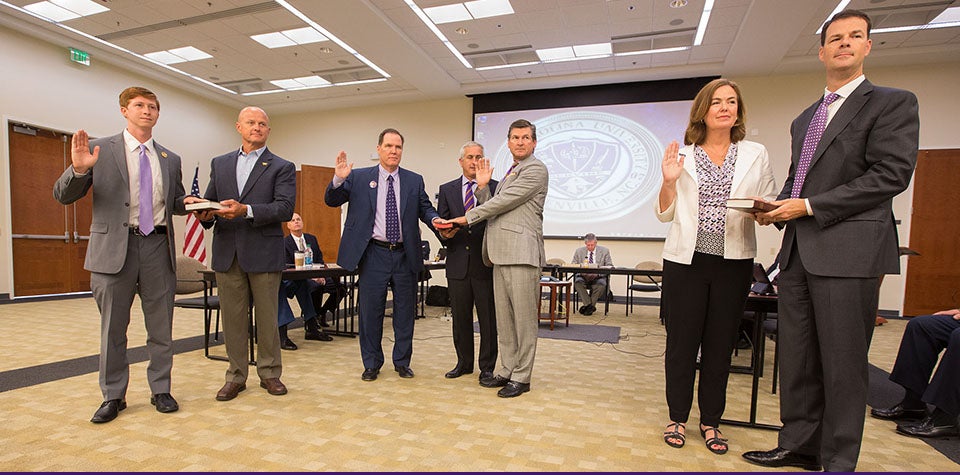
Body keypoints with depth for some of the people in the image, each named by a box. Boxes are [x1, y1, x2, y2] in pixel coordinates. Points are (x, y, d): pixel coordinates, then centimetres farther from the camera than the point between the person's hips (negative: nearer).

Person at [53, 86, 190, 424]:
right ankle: (113, 396, 23)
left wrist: (189, 203, -2)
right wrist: (78, 168, -20)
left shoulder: (170, 159, 12)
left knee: (161, 326, 8)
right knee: (112, 328, 8)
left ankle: (160, 390, 21)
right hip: (114, 247, -2)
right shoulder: (99, 149, 3)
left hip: (158, 247, 2)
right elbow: (63, 195, 0)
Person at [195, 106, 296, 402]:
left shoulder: (282, 167, 2)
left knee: (267, 318, 5)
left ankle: (269, 373, 20)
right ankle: (236, 376, 23)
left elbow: (285, 208, -11)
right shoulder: (219, 164, 16)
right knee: (233, 318, 10)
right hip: (227, 252, 4)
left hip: (264, 253, -3)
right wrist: (204, 213, -8)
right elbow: (210, 199, 15)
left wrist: (246, 210, -23)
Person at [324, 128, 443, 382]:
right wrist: (338, 179, -19)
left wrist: (435, 219, -17)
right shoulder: (359, 178, 3)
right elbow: (331, 200, 0)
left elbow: (425, 208, 6)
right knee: (371, 310, 7)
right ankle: (371, 364, 24)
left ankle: (402, 362, 26)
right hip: (374, 254, -1)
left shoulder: (414, 180, 7)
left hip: (405, 255, 2)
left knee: (405, 310, 10)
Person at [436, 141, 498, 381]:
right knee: (460, 317, 13)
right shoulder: (447, 190, 11)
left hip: (485, 263, -2)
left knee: (488, 318, 5)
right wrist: (445, 234, -12)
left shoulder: (495, 187, 2)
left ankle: (487, 367, 20)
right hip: (458, 262, 3)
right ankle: (464, 362, 29)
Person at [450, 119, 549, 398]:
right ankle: (507, 370, 23)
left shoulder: (536, 170, -3)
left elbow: (503, 201, -10)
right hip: (500, 253, 9)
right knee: (503, 318, 12)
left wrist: (468, 217, -4)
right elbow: (492, 208, 20)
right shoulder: (508, 174, 25)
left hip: (522, 252, -9)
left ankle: (521, 377, 8)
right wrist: (483, 186, 7)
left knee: (524, 317, -2)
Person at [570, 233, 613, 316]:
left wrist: (598, 273, -18)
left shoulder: (604, 251, 5)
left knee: (601, 284, -34)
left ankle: (590, 306, -19)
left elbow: (609, 266, 1)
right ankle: (588, 305, -25)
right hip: (583, 276, 1)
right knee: (578, 282, -32)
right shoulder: (579, 251, 7)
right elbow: (573, 265, 6)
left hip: (598, 277, -1)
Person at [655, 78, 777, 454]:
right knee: (681, 342, 5)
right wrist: (668, 182, -11)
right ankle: (678, 417, 22)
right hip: (686, 260, -1)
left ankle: (710, 420, 26)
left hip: (734, 262, 1)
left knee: (720, 344, 10)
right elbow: (665, 214, 5)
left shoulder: (756, 155, 8)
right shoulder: (682, 156, 5)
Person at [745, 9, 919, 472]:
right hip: (798, 252, 7)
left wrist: (808, 206, -14)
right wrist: (777, 208, 3)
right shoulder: (804, 119, 21)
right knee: (796, 356, 11)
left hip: (848, 251, -6)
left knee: (842, 363, 1)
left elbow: (892, 174, -10)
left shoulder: (892, 102, 1)